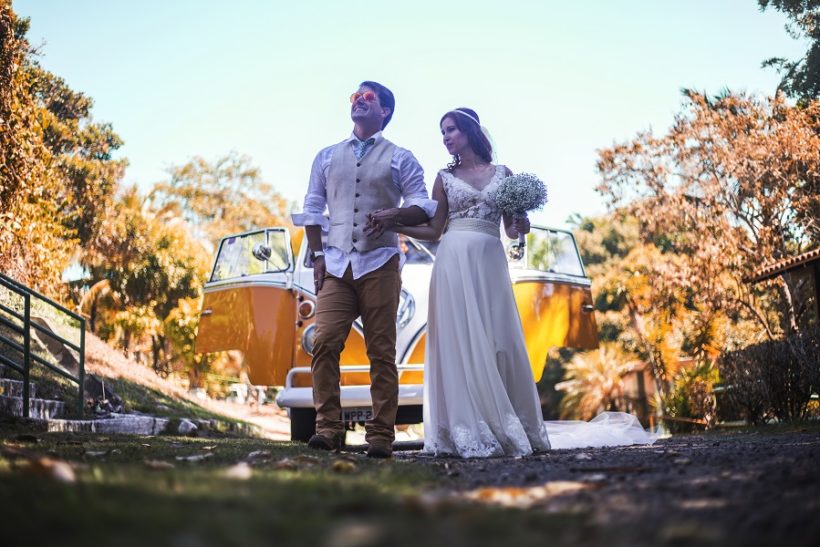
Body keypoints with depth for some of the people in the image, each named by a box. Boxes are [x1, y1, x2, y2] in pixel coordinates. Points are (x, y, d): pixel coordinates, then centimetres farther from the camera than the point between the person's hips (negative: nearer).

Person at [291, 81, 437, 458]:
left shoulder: (400, 159, 11)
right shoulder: (327, 157, 19)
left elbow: (424, 207, 5)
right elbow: (312, 209, 18)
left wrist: (394, 215, -15)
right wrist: (317, 256, 7)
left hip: (379, 264, -2)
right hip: (336, 264, 2)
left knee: (381, 352, -3)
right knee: (325, 342, -13)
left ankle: (381, 435, -1)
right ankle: (328, 428, -8)